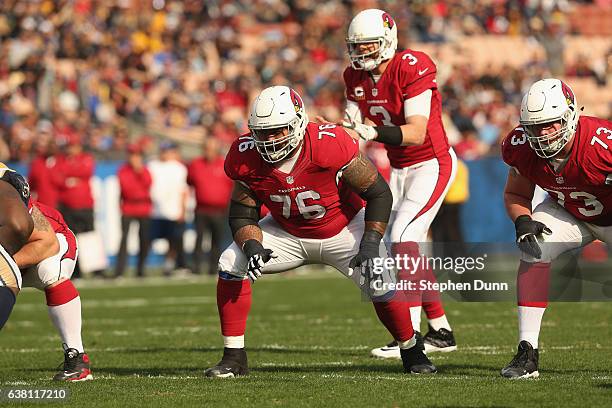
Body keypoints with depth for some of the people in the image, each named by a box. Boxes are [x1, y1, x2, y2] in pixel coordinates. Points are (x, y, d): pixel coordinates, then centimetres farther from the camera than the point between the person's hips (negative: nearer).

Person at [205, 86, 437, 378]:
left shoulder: (329, 145, -33)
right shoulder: (248, 159, -22)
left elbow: (378, 193, -21)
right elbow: (242, 216, -9)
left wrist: (371, 244, -27)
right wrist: (253, 246, -30)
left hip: (343, 230, -3)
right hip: (288, 234, 3)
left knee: (380, 285, -19)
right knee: (232, 264, -17)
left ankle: (412, 354, 11)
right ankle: (234, 358, -6)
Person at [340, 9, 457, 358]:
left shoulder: (412, 69, -22)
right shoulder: (356, 77, 1)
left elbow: (416, 133, -28)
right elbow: (354, 126, 3)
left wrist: (374, 132, -42)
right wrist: (348, 129, -21)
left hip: (432, 163, -9)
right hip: (400, 168, 9)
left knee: (403, 237, -20)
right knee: (404, 247, 8)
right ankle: (441, 331, 19)